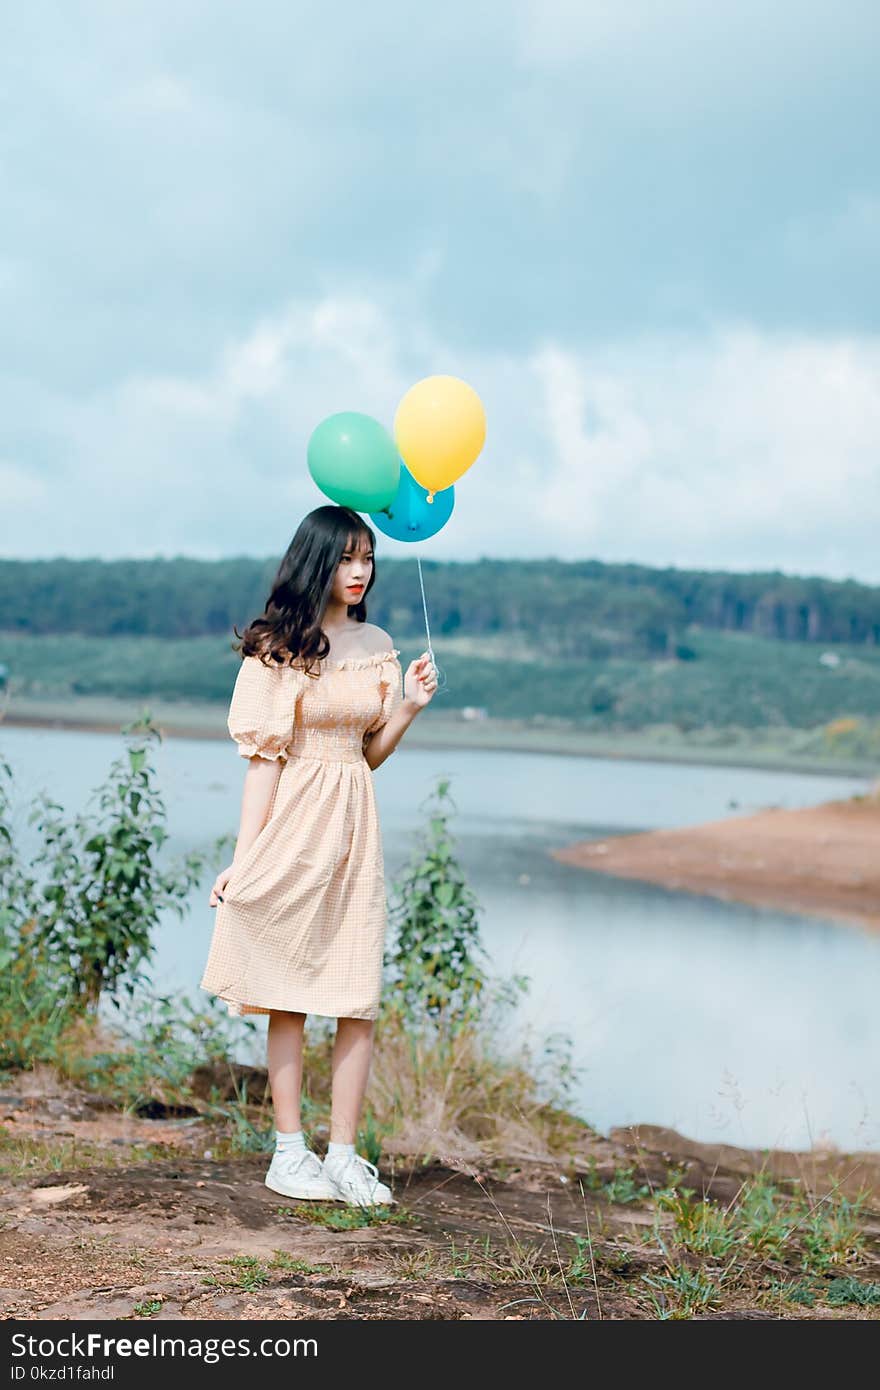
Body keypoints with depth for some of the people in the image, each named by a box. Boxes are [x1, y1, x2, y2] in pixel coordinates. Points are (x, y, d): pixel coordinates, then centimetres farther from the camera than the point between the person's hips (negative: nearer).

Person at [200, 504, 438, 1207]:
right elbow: (264, 755, -7)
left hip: (355, 828, 5)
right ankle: (289, 1153, 11)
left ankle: (344, 1155, 6)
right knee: (289, 996, 2)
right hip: (292, 821, -5)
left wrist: (408, 707, 0)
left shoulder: (377, 645, 11)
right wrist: (244, 859, -11)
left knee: (359, 999, 0)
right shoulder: (277, 646, -4)